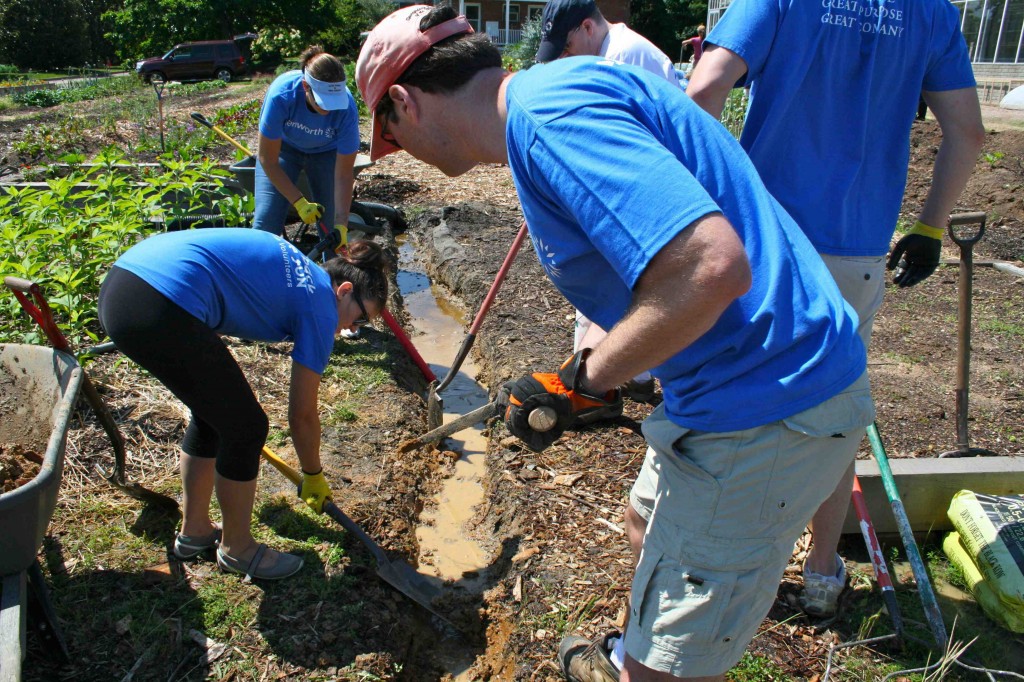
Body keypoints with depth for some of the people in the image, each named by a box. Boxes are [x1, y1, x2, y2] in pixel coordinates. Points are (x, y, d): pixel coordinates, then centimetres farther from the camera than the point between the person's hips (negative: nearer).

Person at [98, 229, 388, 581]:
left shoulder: (291, 268, 22)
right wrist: (314, 476, 24)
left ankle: (194, 531, 41)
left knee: (214, 413, 24)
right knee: (246, 428, 8)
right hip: (161, 310, -10)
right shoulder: (319, 303, 0)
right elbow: (302, 416, 6)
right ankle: (236, 548, 28)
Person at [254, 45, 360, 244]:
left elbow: (344, 174, -25)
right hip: (282, 148, -1)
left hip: (326, 152, 1)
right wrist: (299, 202, -25)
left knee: (332, 224, -7)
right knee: (266, 222, -13)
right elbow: (268, 160, -24)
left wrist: (341, 225, -29)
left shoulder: (346, 108, -33)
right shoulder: (282, 95, -36)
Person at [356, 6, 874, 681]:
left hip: (763, 414, -11)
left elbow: (711, 266, -33)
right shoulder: (556, 93, 11)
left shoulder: (544, 108, -21)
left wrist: (581, 382, -19)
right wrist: (592, 373, 14)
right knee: (647, 525, 33)